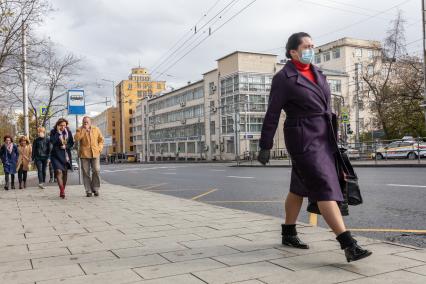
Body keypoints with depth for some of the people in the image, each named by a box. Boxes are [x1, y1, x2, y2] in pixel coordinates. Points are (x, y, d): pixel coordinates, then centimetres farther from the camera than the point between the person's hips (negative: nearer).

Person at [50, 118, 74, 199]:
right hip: (56, 154, -3)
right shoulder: (53, 132, -2)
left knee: (65, 172, 8)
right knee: (59, 171, -19)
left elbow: (72, 143, 8)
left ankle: (62, 190, 20)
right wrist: (58, 132, -19)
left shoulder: (68, 132, 5)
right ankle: (62, 191, -25)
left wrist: (66, 146, -11)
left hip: (66, 154, 3)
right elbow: (52, 141, -18)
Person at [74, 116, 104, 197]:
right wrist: (83, 130, -12)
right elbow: (76, 139, -10)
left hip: (95, 153, 1)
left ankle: (95, 188, 8)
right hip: (84, 154, -1)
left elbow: (101, 140, 17)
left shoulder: (96, 129, 13)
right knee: (86, 173, 0)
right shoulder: (80, 130, 8)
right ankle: (88, 191, 7)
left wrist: (99, 148, 2)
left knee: (96, 171, -8)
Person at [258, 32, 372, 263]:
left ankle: (288, 233, 29)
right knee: (325, 189, -13)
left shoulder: (316, 72, 13)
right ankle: (348, 245, -13)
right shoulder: (284, 79, -9)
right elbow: (272, 115, -8)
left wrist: (333, 135, 19)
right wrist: (265, 147, -6)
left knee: (300, 188, 15)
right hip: (303, 140, -8)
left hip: (322, 138, 8)